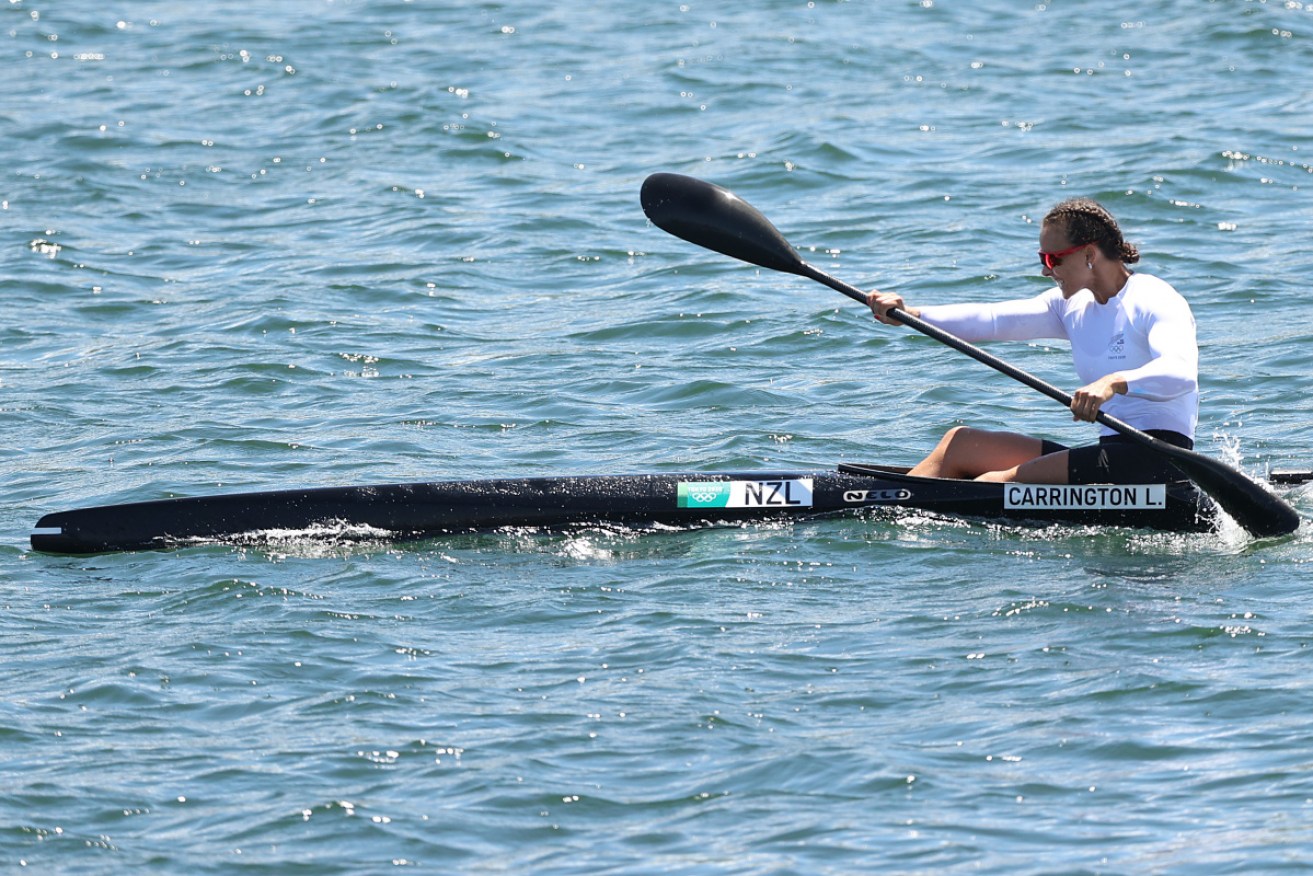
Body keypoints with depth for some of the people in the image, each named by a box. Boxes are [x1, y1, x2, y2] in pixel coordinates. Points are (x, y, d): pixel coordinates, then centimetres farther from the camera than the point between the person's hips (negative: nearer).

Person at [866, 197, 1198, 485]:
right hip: (1111, 453, 9)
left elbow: (1180, 373, -29)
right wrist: (908, 315, -6)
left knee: (997, 483, -20)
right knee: (960, 443, 5)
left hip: (1157, 459, -9)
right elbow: (993, 319, 5)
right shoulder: (1073, 305, 15)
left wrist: (1115, 382, -47)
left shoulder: (1156, 302, -11)